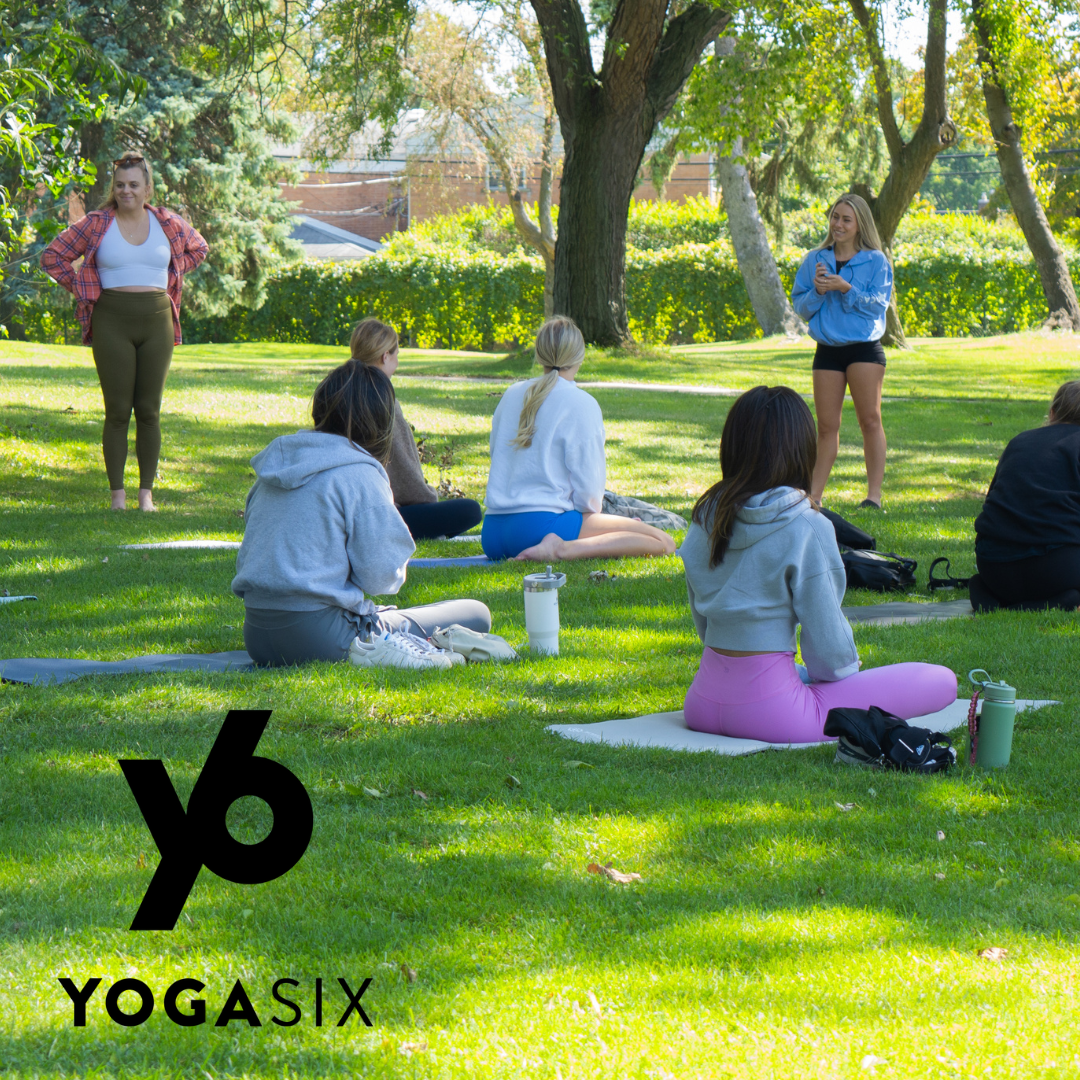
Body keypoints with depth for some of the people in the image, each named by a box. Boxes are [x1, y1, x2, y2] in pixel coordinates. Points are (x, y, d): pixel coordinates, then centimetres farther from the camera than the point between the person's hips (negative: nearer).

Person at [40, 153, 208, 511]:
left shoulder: (167, 223, 6)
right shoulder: (95, 224, 1)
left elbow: (197, 249, 24)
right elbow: (53, 256, 7)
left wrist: (170, 278, 12)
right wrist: (83, 289, 1)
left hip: (157, 320, 2)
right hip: (113, 323, -2)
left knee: (149, 411, 3)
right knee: (117, 411, -2)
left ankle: (146, 492, 10)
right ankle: (117, 493, 4)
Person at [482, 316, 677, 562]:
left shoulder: (512, 395, 10)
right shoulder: (582, 404, -8)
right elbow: (589, 484, -10)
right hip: (541, 522, -8)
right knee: (663, 543, -13)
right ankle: (563, 549, -23)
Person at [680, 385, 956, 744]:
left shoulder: (705, 517, 4)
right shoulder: (807, 529, -15)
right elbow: (826, 636, -10)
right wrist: (844, 673, 13)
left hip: (703, 702, 7)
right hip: (769, 710, -7)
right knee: (941, 681, -4)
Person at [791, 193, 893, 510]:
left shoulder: (876, 261, 1)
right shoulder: (815, 260, 10)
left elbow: (878, 305, -7)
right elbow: (800, 306, 9)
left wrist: (846, 288, -17)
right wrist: (817, 291, -11)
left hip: (865, 349, -3)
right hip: (828, 350, 3)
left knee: (870, 419, -7)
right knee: (826, 425, 4)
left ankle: (874, 494, -4)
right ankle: (814, 495, 7)